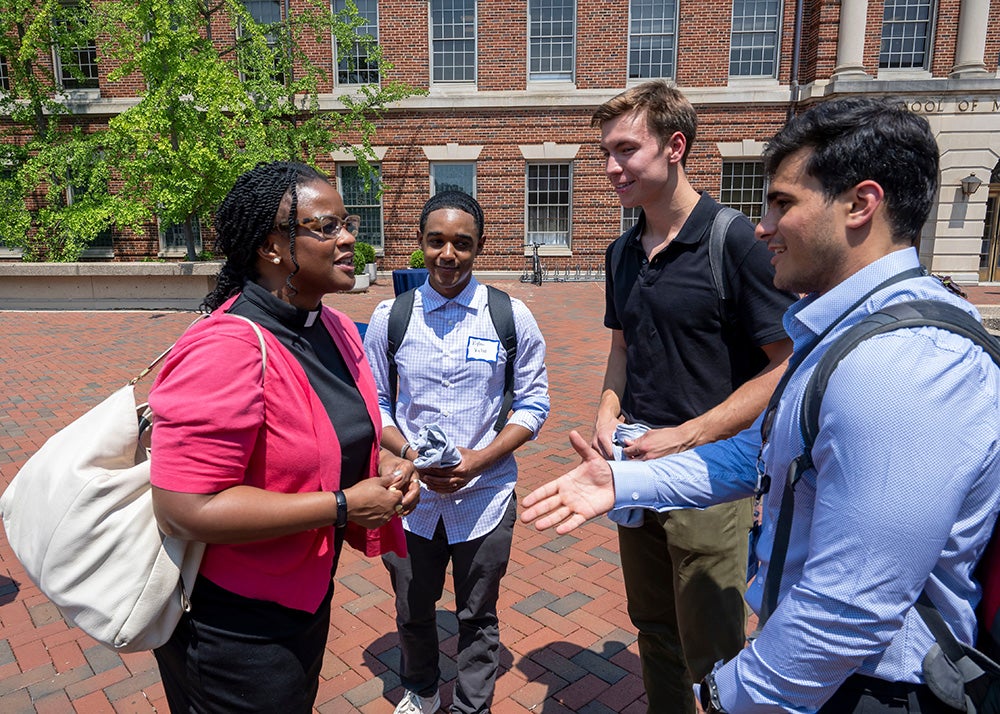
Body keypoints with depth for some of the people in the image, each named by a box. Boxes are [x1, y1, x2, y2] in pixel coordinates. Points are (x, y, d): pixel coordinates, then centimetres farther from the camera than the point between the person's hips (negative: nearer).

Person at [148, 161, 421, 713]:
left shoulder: (336, 329, 0)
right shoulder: (227, 350, -29)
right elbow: (185, 510, -32)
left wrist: (383, 465, -5)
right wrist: (343, 505, -27)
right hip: (234, 628, -8)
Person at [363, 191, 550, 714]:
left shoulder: (512, 317, -8)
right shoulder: (390, 317, -4)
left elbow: (533, 403, -2)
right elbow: (373, 403, 3)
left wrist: (479, 459, -15)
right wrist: (410, 454, -14)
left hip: (485, 493, -1)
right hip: (411, 494, 2)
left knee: (477, 617, 17)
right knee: (412, 611, 23)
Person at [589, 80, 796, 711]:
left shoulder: (737, 243, -15)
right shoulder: (623, 253, 7)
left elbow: (787, 369, -17)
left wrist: (684, 437, -20)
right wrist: (609, 413, -2)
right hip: (637, 470, 7)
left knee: (711, 653, 9)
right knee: (654, 629, 22)